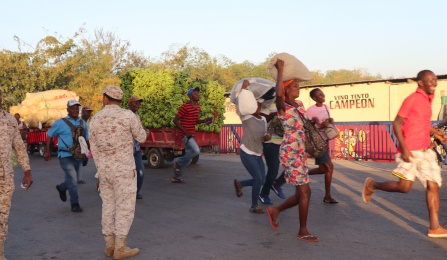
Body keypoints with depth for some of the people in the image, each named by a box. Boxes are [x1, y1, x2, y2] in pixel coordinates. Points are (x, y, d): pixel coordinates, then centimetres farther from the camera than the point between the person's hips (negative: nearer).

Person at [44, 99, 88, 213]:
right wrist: (47, 151, -2)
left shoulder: (82, 123, 7)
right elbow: (49, 135, 2)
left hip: (78, 156, 5)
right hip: (66, 156, -5)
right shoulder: (60, 123, -5)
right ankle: (75, 204, 0)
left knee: (73, 179, 16)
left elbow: (86, 139, 15)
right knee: (73, 179, -12)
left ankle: (61, 188, 47)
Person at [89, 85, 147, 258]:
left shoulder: (95, 120, 3)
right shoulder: (128, 116, -11)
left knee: (109, 207, 13)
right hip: (124, 169, -5)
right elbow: (141, 138, 3)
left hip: (104, 169, 5)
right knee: (125, 208, 2)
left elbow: (95, 150, 8)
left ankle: (110, 245, 19)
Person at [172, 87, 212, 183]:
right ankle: (178, 161, 1)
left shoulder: (198, 107, 10)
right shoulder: (185, 107, -15)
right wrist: (186, 132, -20)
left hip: (191, 134, 9)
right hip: (185, 134, -9)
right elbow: (175, 120, -14)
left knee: (189, 157, 9)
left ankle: (176, 177, 19)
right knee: (196, 151, -21)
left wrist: (204, 121, 2)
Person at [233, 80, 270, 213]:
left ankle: (239, 184, 34)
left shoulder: (263, 119, 8)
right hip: (247, 153, -7)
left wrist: (266, 137, -6)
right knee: (258, 178, -11)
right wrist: (243, 87, -23)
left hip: (258, 154, 7)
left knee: (260, 180, 8)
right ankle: (254, 206, 7)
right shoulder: (246, 117, -10)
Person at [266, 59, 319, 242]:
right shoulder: (282, 107, -11)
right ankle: (303, 231, 6)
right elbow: (278, 94, -31)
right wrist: (280, 69, -24)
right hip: (290, 153, -9)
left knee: (301, 194, 11)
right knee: (305, 192, -6)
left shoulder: (299, 104, 11)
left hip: (299, 153, 9)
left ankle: (275, 210, 29)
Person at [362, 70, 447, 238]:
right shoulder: (412, 99, -10)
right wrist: (404, 148, -20)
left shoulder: (428, 99, 15)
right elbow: (397, 124, -13)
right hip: (410, 151, -8)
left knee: (433, 186, 1)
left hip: (426, 151, 8)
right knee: (404, 187, -6)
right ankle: (372, 185, 18)